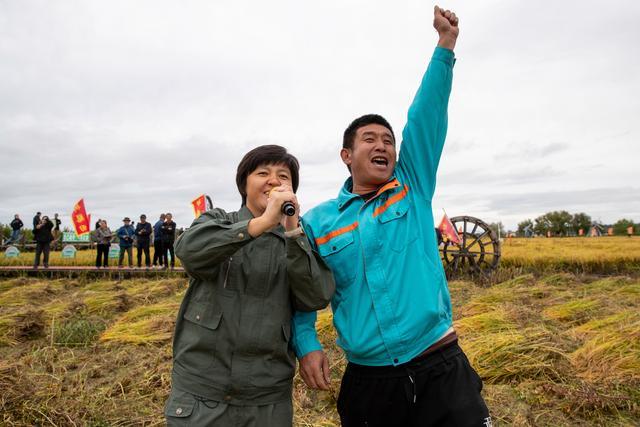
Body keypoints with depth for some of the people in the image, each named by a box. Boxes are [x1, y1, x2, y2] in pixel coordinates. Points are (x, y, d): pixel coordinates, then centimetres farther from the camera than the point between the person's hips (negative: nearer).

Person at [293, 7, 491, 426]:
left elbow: (425, 118, -6)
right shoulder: (318, 221, 1)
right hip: (367, 382, 1)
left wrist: (446, 42, -9)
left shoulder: (413, 191, 2)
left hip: (440, 372, 0)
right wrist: (306, 345, -5)